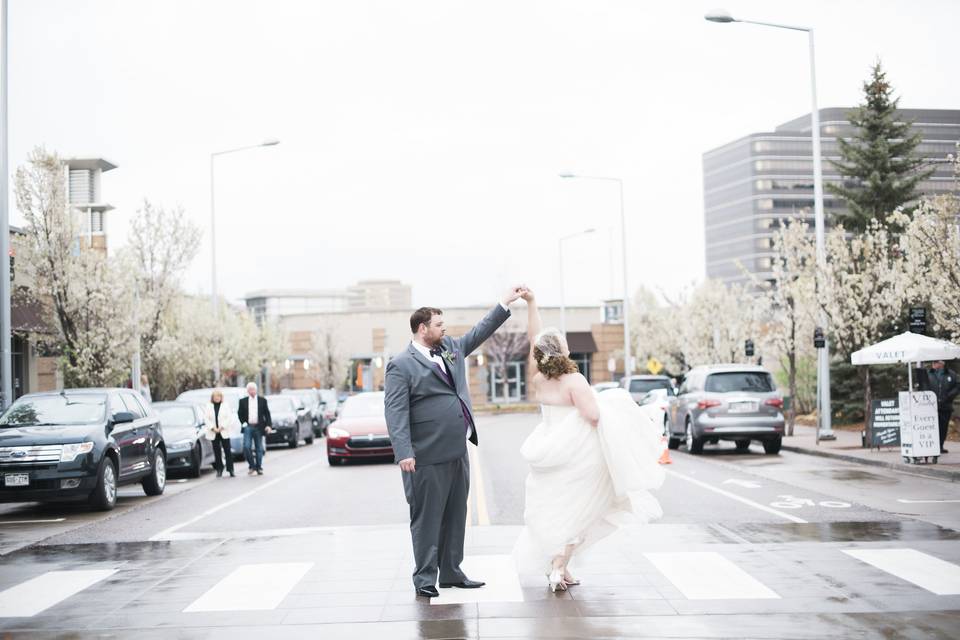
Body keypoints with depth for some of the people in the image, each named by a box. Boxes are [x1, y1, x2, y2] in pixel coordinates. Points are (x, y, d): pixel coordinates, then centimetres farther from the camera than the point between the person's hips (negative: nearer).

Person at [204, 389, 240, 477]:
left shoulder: (225, 406, 4)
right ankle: (219, 469, 12)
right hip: (213, 433, 1)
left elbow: (229, 418, -2)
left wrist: (222, 427, -11)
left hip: (224, 432, -1)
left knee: (227, 451, -4)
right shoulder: (208, 407, 7)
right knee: (217, 452, 3)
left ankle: (230, 469, -2)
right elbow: (206, 419, 2)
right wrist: (213, 428, -10)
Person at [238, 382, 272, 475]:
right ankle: (251, 466, 4)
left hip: (259, 427, 0)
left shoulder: (262, 400, 5)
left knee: (259, 449, 4)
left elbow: (267, 414, 5)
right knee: (246, 447, -12)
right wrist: (243, 423, -3)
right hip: (248, 427, 0)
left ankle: (259, 467, 14)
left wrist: (268, 425, -5)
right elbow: (240, 414, 10)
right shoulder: (243, 401, 6)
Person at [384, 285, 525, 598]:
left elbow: (478, 333, 27)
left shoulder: (450, 347, 14)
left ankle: (451, 572, 24)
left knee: (456, 515, 14)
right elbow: (396, 412, -15)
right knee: (427, 517, 0)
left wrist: (505, 303, 25)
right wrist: (404, 452, -23)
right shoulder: (401, 365, -9)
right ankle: (425, 577, 9)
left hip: (458, 452, 8)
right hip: (428, 457, -8)